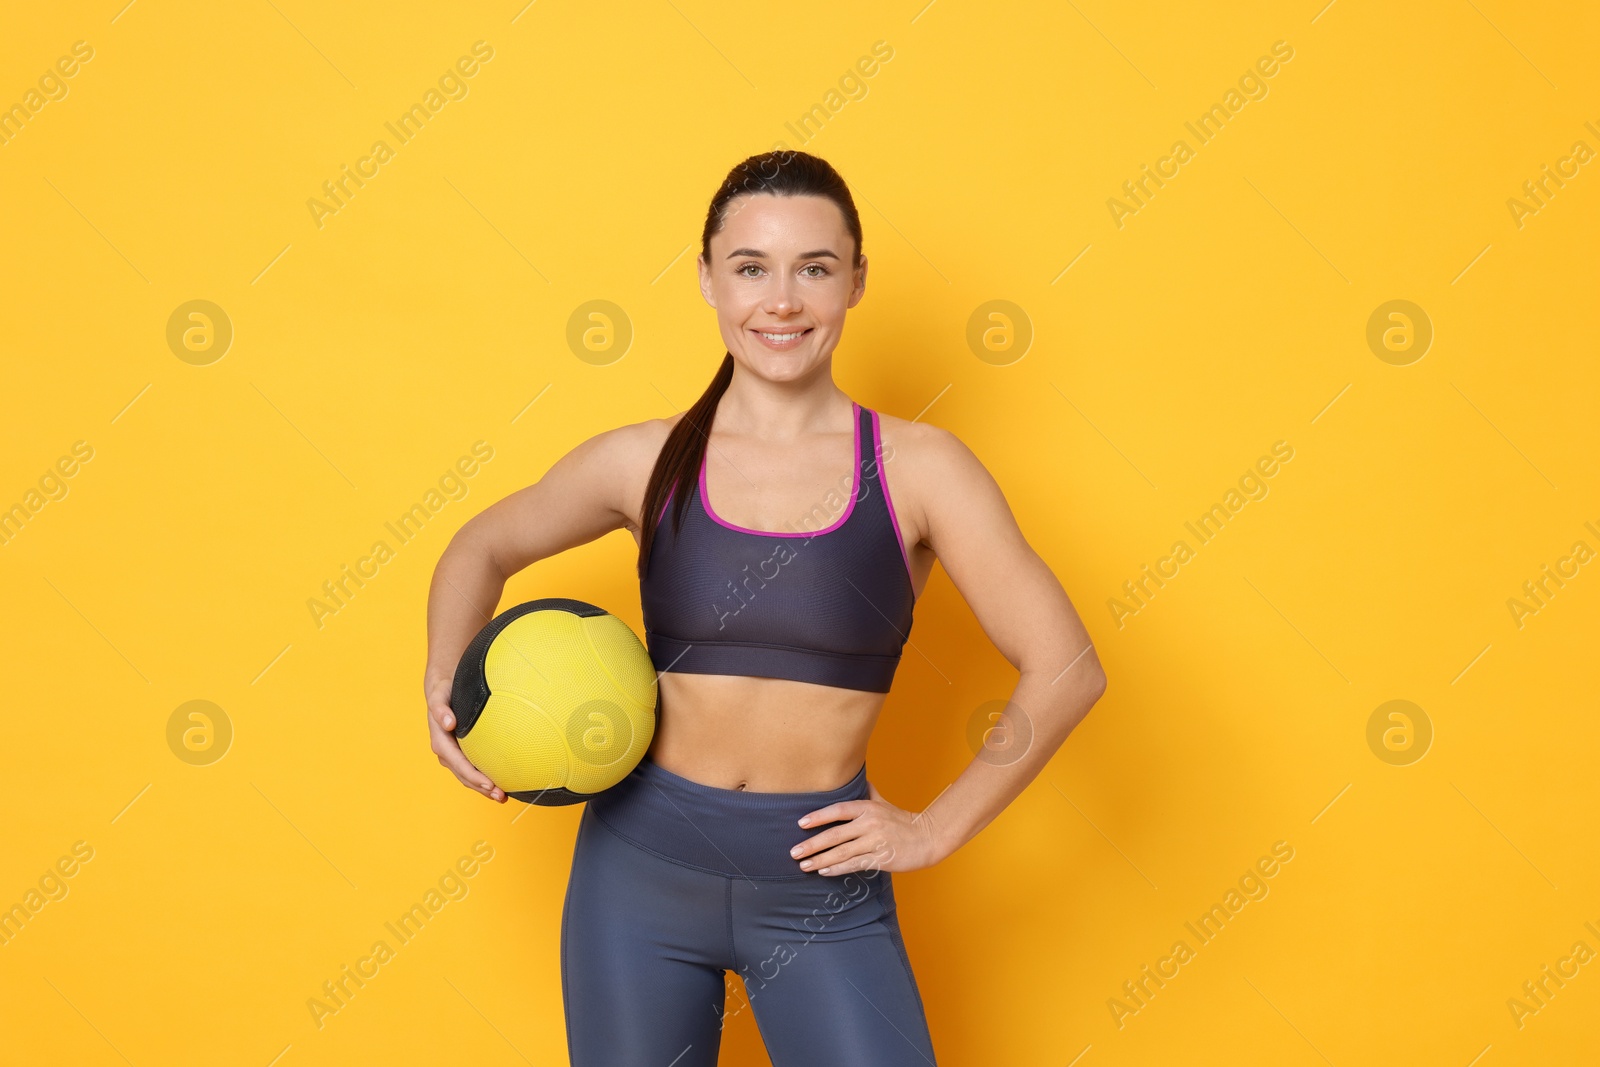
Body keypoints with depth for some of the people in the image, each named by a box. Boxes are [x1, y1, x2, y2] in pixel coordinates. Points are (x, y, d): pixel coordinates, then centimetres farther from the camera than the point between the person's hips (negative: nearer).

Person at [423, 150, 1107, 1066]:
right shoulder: (647, 462, -1)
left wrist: (937, 829, -5)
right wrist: (449, 686, -2)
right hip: (641, 862, 2)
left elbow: (1065, 669, -6)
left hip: (821, 887, -1)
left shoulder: (916, 468, -6)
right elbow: (483, 549, 15)